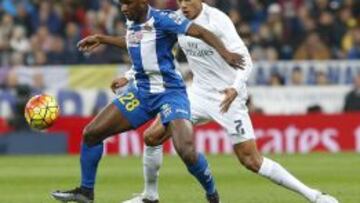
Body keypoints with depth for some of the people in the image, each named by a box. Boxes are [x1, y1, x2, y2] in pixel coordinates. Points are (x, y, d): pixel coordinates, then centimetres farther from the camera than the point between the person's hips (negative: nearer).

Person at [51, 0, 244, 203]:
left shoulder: (162, 19, -17)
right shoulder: (132, 22, 5)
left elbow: (201, 32, -23)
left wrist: (225, 53, -38)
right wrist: (102, 39, 34)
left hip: (169, 93, -8)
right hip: (141, 92, 8)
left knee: (187, 151, -26)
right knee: (91, 132, 4)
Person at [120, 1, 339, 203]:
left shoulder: (217, 19, -19)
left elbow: (244, 58, -24)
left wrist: (235, 88, -41)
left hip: (228, 96, -6)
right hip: (199, 93, 6)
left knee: (251, 161, -12)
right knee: (152, 136, 0)